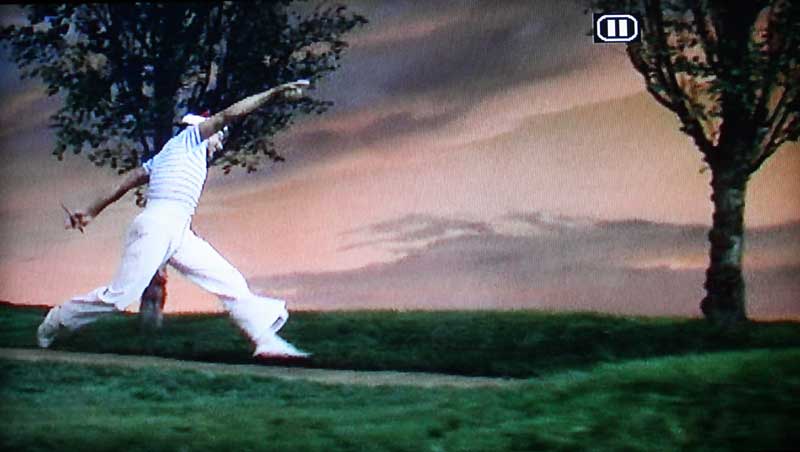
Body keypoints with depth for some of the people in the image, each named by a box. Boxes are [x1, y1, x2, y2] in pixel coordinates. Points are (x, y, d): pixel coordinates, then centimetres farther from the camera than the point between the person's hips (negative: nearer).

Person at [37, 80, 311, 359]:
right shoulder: (189, 138, 7)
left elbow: (124, 185, 23)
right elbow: (228, 115, -6)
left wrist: (92, 211, 21)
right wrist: (274, 93, -10)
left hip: (180, 235, 10)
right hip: (156, 228, -10)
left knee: (230, 282, -3)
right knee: (120, 296, -9)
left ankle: (267, 340, -10)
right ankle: (56, 322, 11)